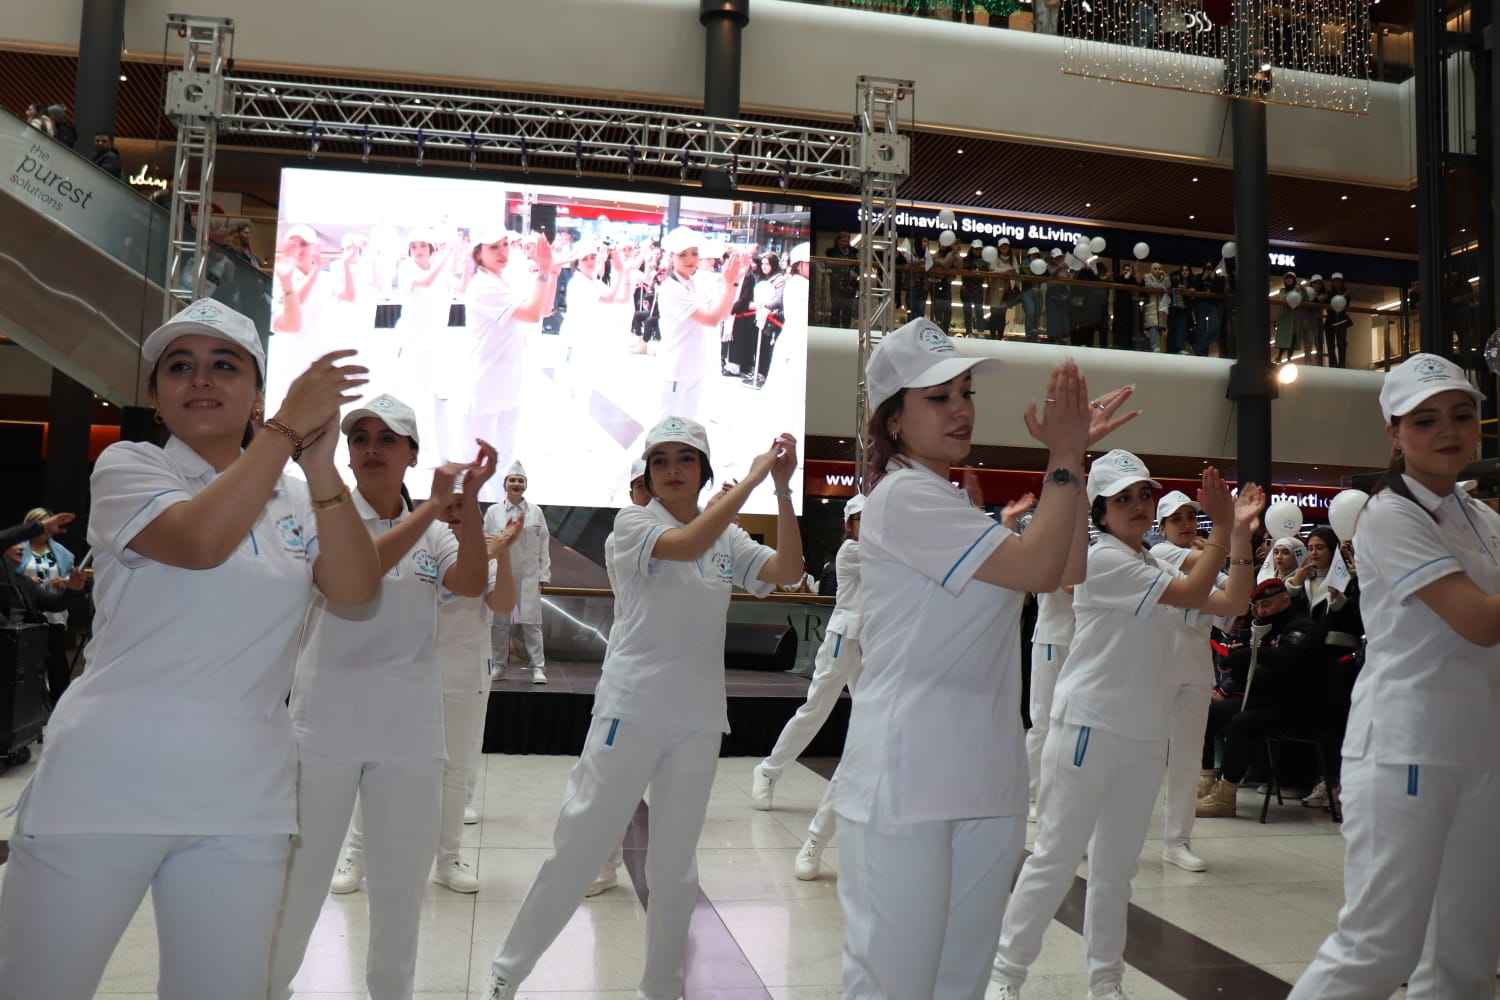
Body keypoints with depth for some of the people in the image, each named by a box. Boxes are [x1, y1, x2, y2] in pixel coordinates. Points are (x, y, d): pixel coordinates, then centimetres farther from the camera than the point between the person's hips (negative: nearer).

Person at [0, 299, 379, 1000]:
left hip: (242, 801, 3)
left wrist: (321, 463, -17)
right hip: (105, 785, -3)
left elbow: (356, 588, -8)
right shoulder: (128, 465, -2)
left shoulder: (294, 500, 9)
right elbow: (200, 540, -23)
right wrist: (290, 426, -19)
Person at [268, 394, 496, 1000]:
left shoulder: (434, 535, 8)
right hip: (325, 725, -3)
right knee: (298, 877, 9)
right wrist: (432, 505, -22)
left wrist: (469, 499, -22)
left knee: (401, 883, 12)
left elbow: (471, 584, -12)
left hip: (409, 731, 3)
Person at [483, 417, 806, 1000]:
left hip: (697, 721, 4)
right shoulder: (633, 524, -4)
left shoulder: (729, 540, 8)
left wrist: (783, 491, -13)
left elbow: (787, 572, -6)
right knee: (577, 850, 2)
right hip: (630, 712, -4)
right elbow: (688, 546, -23)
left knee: (675, 866, 12)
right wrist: (753, 476, -21)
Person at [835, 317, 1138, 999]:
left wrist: (1074, 453, 9)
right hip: (906, 784, -9)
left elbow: (1067, 570, 13)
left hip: (985, 782, 9)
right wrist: (1064, 455, -10)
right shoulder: (905, 495, -12)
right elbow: (1040, 568, -19)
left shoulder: (951, 504, 19)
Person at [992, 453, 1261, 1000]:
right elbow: (1193, 594, -17)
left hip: (1145, 735, 7)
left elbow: (1230, 602, 7)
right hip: (1089, 726, -7)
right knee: (1055, 859, -2)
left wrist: (1242, 530, 1)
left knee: (1116, 868, 12)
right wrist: (1221, 528, -14)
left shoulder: (1156, 567, 15)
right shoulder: (1102, 557, -11)